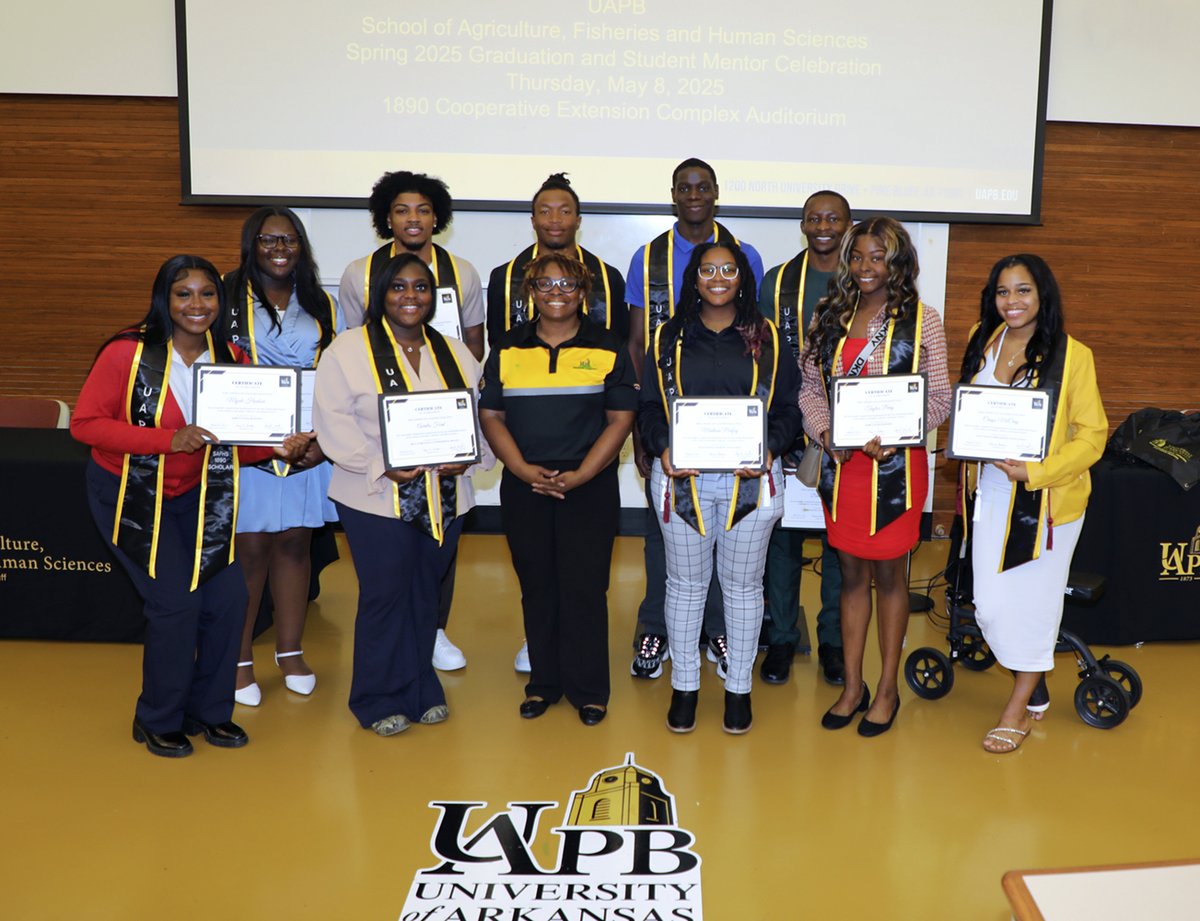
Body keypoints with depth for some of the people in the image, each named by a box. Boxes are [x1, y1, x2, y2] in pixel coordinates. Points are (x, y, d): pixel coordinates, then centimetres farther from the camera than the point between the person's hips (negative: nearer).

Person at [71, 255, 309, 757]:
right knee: (176, 600, -11)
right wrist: (169, 440, -29)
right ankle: (158, 721, 14)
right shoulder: (128, 353, -18)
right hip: (130, 493, -5)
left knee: (229, 595, -3)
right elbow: (85, 423, -18)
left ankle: (209, 711, 20)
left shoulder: (231, 359, -4)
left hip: (195, 494, 5)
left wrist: (278, 447, -19)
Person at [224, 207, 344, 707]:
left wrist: (323, 438, -4)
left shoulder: (322, 307, 11)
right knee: (249, 549, 0)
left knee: (294, 545, 10)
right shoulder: (227, 299, 0)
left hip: (309, 446, 3)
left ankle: (290, 652, 23)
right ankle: (239, 659, 14)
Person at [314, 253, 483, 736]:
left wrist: (465, 456, -7)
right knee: (385, 596, 1)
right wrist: (381, 468, -18)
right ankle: (380, 700, 18)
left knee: (425, 594, 13)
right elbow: (334, 421, -10)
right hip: (377, 498, -4)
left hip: (443, 499, 4)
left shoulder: (454, 352, 12)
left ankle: (420, 690, 29)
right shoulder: (350, 349, -3)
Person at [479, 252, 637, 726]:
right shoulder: (508, 348, 8)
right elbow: (490, 414, 5)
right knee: (537, 587, 9)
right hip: (524, 488, 2)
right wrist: (523, 469, -10)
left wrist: (578, 476, -12)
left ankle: (588, 690, 15)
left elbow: (620, 419, -1)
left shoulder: (607, 348, 3)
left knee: (584, 588, 1)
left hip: (589, 489, -2)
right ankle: (543, 683, 24)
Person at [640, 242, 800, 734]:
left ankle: (739, 687, 25)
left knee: (743, 585, 10)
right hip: (683, 478, 1)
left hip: (751, 479, 0)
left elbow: (787, 407, 4)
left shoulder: (767, 338, 5)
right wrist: (662, 448, -13)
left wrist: (770, 448, -13)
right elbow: (649, 406, 4)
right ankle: (684, 685, 25)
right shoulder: (668, 338, 6)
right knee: (686, 584, 10)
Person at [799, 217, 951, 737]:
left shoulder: (921, 319, -3)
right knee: (852, 573, 13)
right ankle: (852, 686, 26)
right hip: (840, 462, 3)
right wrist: (826, 431, -12)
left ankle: (887, 688, 24)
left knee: (887, 574, 8)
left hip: (895, 464, -3)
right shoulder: (832, 316, 7)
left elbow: (940, 399, -5)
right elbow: (809, 387, 6)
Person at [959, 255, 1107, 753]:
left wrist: (1036, 471, -21)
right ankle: (1035, 691, 31)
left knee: (1033, 600, 7)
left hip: (1047, 500, -4)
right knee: (990, 605, 6)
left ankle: (1018, 709, 25)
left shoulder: (1072, 355, -10)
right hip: (990, 494, 4)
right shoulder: (982, 343, 5)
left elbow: (1092, 434, -9)